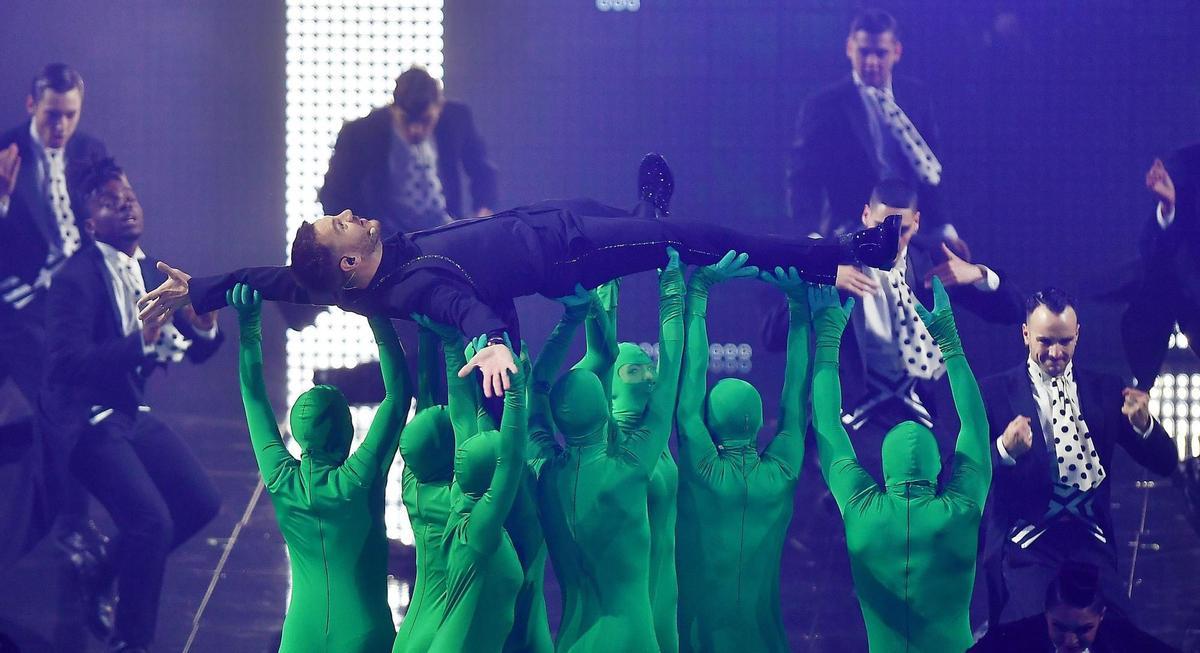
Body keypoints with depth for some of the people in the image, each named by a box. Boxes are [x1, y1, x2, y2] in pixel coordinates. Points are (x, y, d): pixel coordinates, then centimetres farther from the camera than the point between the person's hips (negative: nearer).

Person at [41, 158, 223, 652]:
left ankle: (103, 578, 21)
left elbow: (197, 351, 10)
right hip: (86, 420, -8)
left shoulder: (152, 273, 6)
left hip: (132, 414, 8)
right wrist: (140, 342, -36)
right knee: (153, 522, -20)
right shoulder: (76, 277, -18)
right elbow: (68, 362, -29)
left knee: (201, 503, 3)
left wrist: (205, 328, -14)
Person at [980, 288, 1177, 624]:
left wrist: (1143, 424, -10)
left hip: (1091, 540, 2)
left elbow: (1164, 464, 11)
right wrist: (1004, 450, -25)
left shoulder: (1105, 389, 13)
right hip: (1026, 542, -2)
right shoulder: (995, 392, 4)